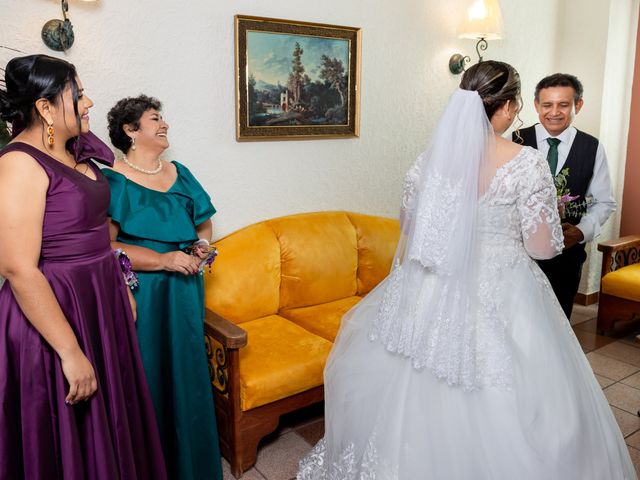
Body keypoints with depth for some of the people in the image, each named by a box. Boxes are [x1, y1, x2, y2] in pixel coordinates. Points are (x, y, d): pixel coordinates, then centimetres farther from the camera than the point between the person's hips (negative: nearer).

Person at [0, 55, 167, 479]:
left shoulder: (76, 154, 8)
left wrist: (121, 288, 18)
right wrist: (71, 352, -24)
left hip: (101, 303, 8)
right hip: (53, 312, -8)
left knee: (110, 424, 21)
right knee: (69, 445, 9)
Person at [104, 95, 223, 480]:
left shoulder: (180, 174, 11)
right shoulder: (113, 182, -8)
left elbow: (204, 220, 19)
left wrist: (202, 243, -3)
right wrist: (163, 260, -20)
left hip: (184, 292, 6)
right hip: (141, 296, -5)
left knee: (186, 370, 13)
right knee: (148, 378, 4)